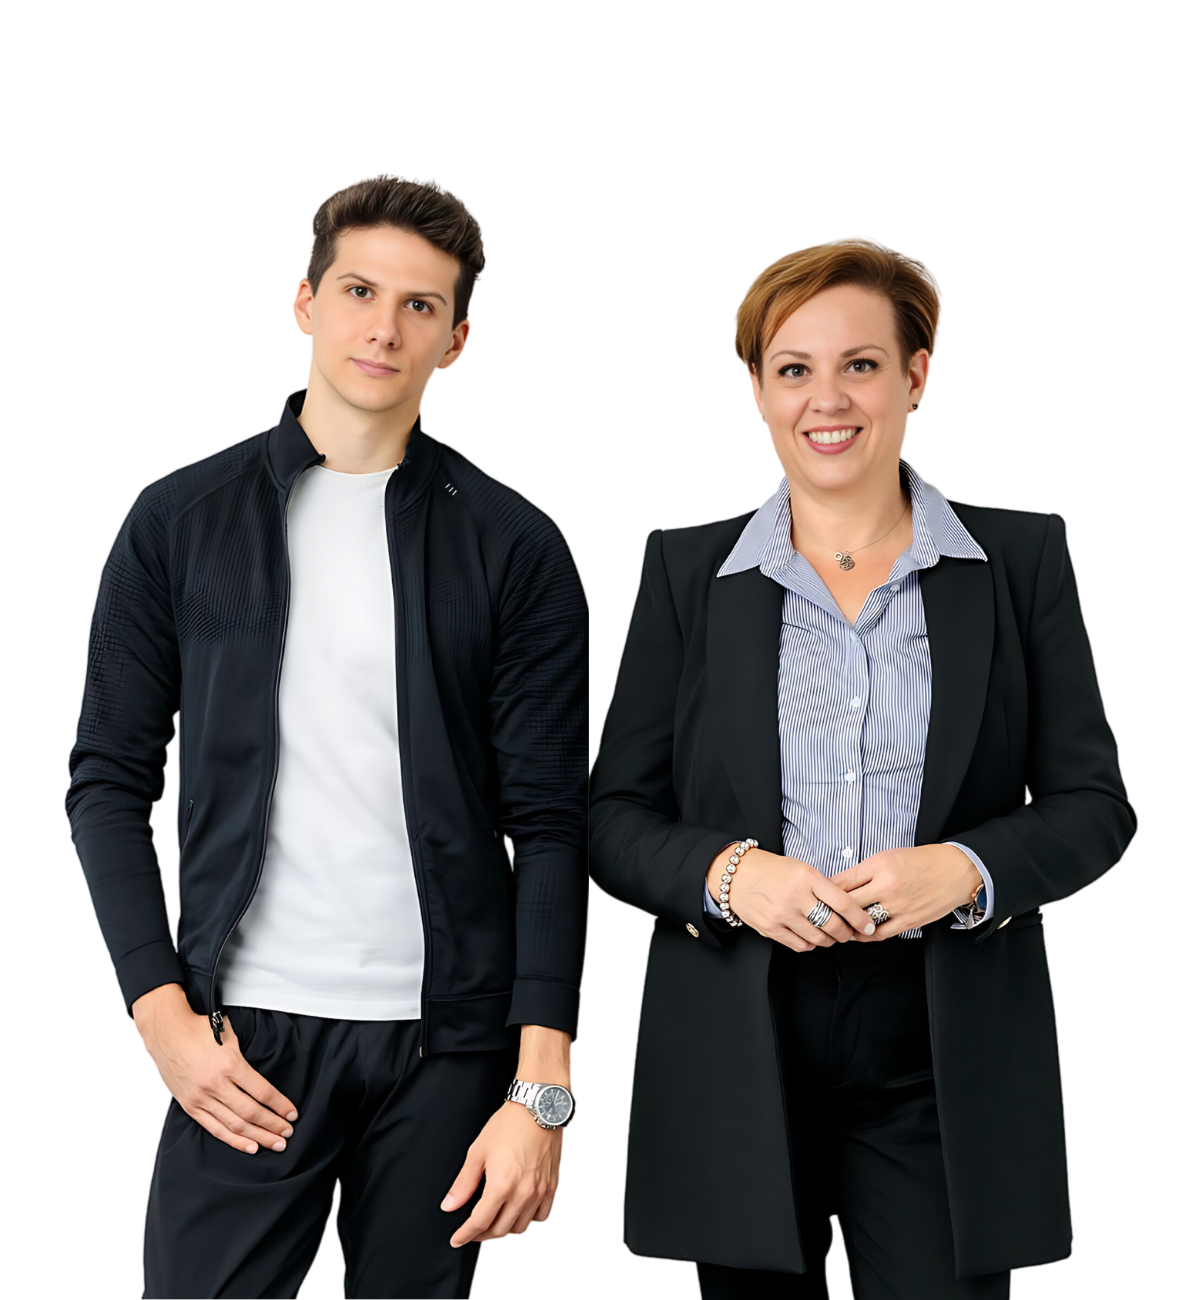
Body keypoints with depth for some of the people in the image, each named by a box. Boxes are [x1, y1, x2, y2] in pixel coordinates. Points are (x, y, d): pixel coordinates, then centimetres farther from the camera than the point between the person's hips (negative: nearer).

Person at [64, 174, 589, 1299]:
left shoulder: (514, 549, 3)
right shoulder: (180, 521, 6)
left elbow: (547, 823, -1)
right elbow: (108, 784, 6)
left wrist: (542, 1087, -9)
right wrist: (162, 1016, -5)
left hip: (445, 1037, 0)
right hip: (240, 1037, 0)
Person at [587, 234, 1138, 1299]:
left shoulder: (1024, 558, 5)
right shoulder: (686, 570, 7)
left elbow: (1095, 805, 4)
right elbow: (616, 818, 6)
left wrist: (964, 869, -15)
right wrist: (727, 873, -14)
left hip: (942, 1061, 0)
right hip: (735, 1065, 1)